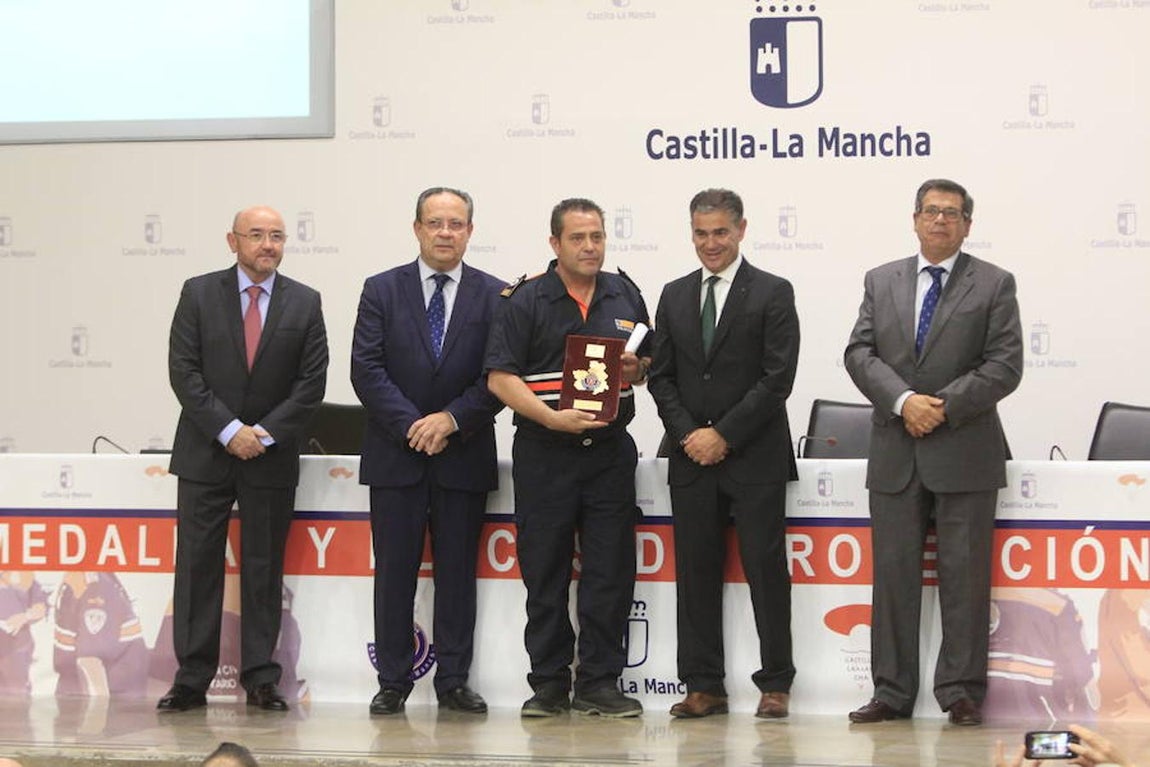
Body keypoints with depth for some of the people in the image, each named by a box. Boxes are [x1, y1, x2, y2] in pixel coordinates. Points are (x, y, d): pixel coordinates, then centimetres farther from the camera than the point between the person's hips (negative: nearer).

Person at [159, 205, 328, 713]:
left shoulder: (304, 303, 4)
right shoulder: (199, 294, 2)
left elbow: (312, 381, 1)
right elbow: (184, 371, -4)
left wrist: (266, 433, -9)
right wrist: (228, 430, -12)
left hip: (272, 456, 1)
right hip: (204, 454, 0)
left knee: (264, 568, 4)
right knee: (197, 565, 0)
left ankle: (261, 680, 9)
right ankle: (191, 680, 5)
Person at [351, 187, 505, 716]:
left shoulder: (493, 296, 5)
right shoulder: (382, 290, 5)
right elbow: (366, 369, -3)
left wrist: (452, 419, -12)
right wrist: (411, 425, -12)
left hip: (464, 456, 0)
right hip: (395, 454, 0)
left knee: (458, 572, 4)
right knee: (394, 572, 2)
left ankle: (453, 682, 11)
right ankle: (393, 683, 8)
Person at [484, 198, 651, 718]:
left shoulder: (625, 295, 12)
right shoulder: (525, 300, -1)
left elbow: (647, 360, 21)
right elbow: (500, 378, -7)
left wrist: (637, 370, -3)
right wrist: (553, 418, -19)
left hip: (610, 449, 3)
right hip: (544, 454, -3)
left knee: (610, 572, 1)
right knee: (545, 575, 3)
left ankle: (599, 683, 9)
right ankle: (549, 684, 11)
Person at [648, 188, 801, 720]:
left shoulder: (772, 293, -1)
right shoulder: (674, 296, 13)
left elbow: (777, 378, -8)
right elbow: (661, 376, 11)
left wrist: (724, 436, -11)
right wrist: (688, 434, -4)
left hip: (755, 457, -4)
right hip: (691, 457, 4)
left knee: (765, 568, -2)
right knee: (696, 572, 4)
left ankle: (775, 684, 5)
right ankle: (703, 686, 10)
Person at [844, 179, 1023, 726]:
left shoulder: (994, 285, 4)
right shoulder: (881, 282, 12)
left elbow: (1004, 366, -4)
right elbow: (860, 353, 3)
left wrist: (945, 407, -14)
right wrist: (903, 401, -13)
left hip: (965, 453, -3)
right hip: (895, 455, 3)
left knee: (965, 576, -1)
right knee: (893, 573, 5)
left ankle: (961, 692, 5)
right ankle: (892, 692, 11)